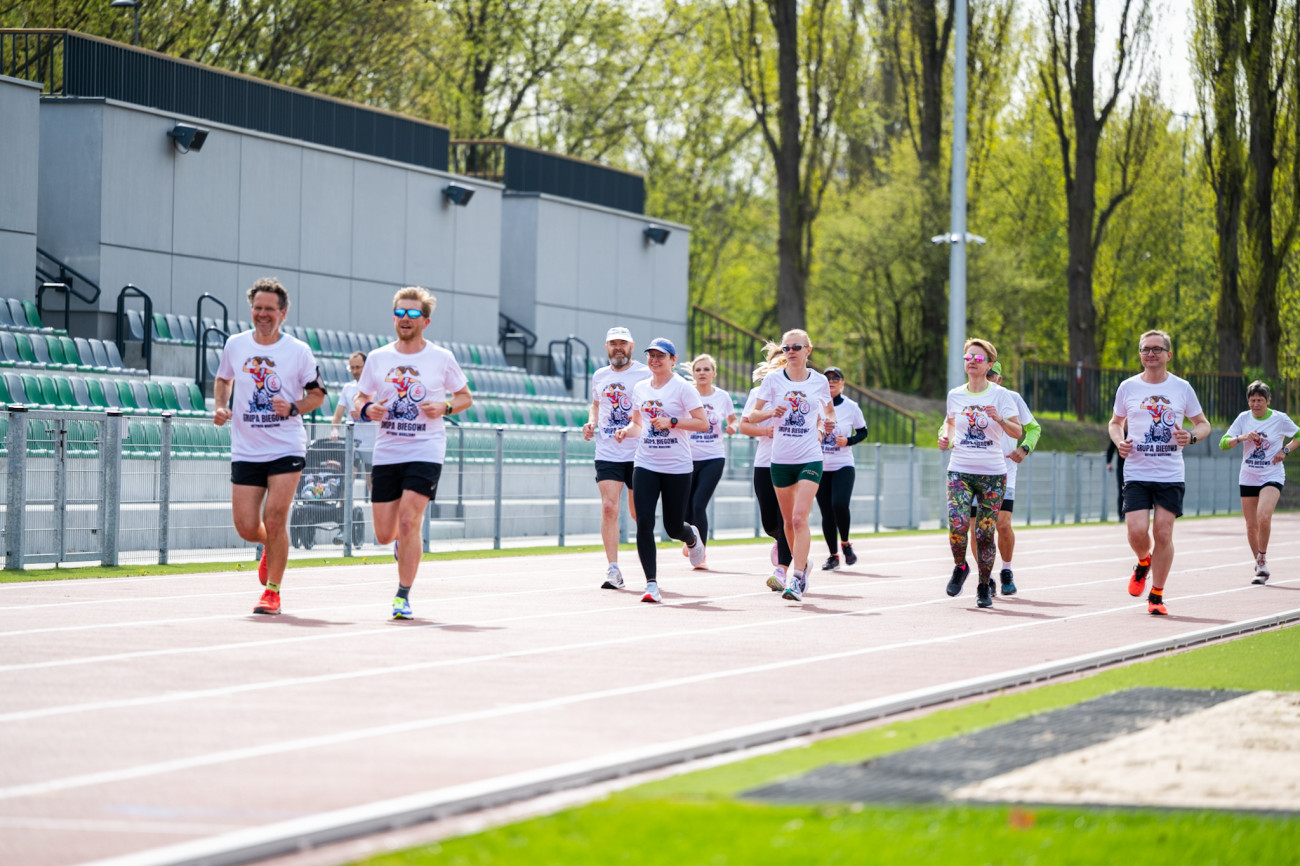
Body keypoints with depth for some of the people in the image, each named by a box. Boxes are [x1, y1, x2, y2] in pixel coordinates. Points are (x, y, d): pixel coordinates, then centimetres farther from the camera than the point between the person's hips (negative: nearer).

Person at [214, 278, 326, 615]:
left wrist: (293, 408, -13)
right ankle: (271, 548, 37)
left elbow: (317, 395, 6)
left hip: (287, 450, -3)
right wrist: (220, 407, 4)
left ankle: (272, 591, 4)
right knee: (246, 528, -1)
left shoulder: (299, 351, -2)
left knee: (275, 519, -13)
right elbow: (222, 379, 23)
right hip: (245, 451, 3)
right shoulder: (235, 345, 5)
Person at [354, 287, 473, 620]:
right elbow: (359, 400, 13)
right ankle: (405, 541, 41)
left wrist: (445, 407, -9)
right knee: (384, 534, 3)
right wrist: (366, 410, -10)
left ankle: (403, 596, -5)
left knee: (408, 523, -16)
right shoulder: (377, 358, 6)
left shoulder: (442, 359, 1)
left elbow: (465, 397, 11)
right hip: (386, 452, 3)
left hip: (425, 452, -3)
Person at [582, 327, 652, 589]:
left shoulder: (645, 374, -2)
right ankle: (612, 571, -9)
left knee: (638, 513, 7)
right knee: (609, 508, -10)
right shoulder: (599, 376, 12)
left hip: (638, 454, -3)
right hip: (607, 454, 3)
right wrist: (591, 422, 8)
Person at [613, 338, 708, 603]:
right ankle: (652, 585, -8)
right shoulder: (640, 388, 10)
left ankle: (692, 537, 43)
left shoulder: (682, 387, -6)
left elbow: (703, 423, -10)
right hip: (645, 465, 4)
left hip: (677, 468, -4)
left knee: (673, 528, 4)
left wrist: (672, 422, -20)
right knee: (644, 523, -11)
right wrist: (625, 431, 1)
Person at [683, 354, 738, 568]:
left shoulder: (723, 397, 4)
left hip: (713, 458, -1)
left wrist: (732, 427, -4)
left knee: (699, 505, -14)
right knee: (685, 509, 2)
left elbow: (732, 420, 18)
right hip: (688, 459, 1)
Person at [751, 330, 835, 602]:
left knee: (800, 518, -16)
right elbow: (753, 414, 3)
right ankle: (799, 563, 34)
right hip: (781, 459, 2)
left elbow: (828, 410, 20)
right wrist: (771, 412, -17)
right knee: (789, 521, 11)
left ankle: (797, 579, -18)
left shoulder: (819, 381, 2)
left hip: (810, 459, -2)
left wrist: (828, 422, -2)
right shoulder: (773, 379, 1)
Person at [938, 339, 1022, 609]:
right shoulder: (955, 395, 7)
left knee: (985, 533, -2)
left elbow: (1017, 432, -6)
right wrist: (946, 437, 5)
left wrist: (999, 419, -25)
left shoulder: (1001, 395, -3)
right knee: (958, 524, -18)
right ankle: (960, 567, 10)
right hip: (960, 471, 2)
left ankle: (985, 585, 16)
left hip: (992, 473, -2)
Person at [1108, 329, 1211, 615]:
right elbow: (1115, 422, 19)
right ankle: (1143, 562, 24)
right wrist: (1119, 441, -3)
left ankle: (1157, 595, 11)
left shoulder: (1182, 388, 3)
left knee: (1163, 534, -4)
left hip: (1171, 475, 0)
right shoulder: (1128, 387, 5)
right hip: (1136, 472, 0)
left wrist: (1192, 437, -10)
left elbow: (1203, 424, 12)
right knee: (1137, 532, -12)